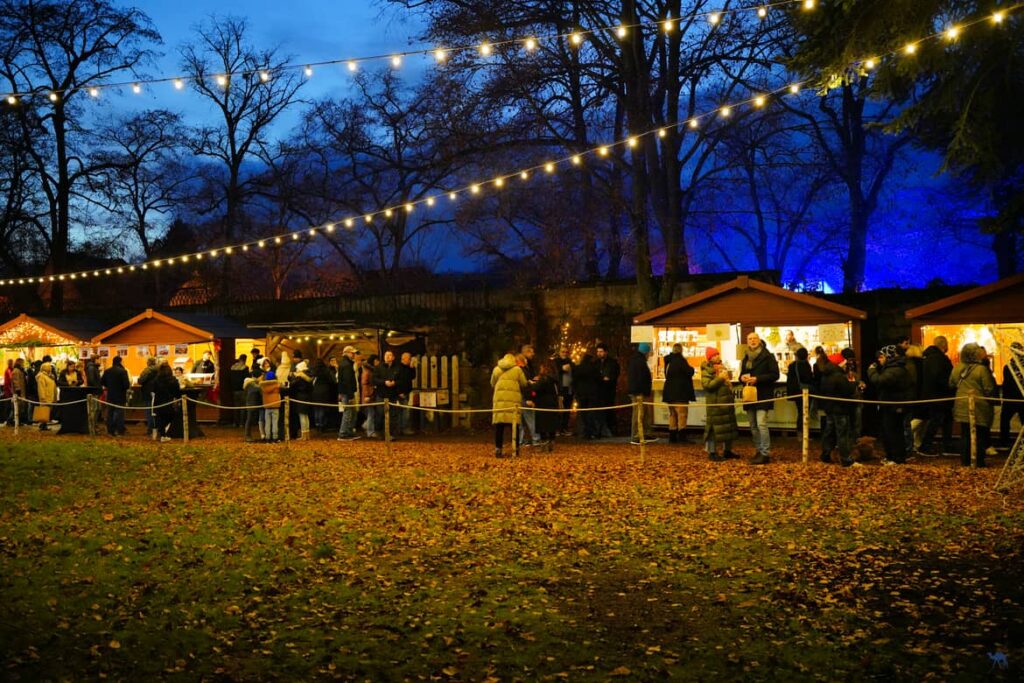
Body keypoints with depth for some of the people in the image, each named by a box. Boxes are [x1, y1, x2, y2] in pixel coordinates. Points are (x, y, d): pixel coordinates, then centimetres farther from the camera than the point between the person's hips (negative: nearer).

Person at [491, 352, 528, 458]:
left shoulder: (496, 369, 12)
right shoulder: (517, 369, 6)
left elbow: (492, 384, 18)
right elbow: (524, 384, 7)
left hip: (499, 399, 1)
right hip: (514, 399, -1)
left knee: (499, 426, 2)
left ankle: (498, 449, -2)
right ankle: (515, 448, 10)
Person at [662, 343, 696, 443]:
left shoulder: (668, 361, 11)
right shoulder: (680, 360, -14)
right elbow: (690, 372, -15)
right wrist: (692, 368, 9)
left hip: (669, 392, 8)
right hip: (680, 393, -8)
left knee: (672, 414, 13)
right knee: (682, 414, -7)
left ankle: (672, 437, 14)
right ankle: (682, 437, -12)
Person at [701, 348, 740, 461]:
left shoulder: (722, 367, 17)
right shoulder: (707, 370, -8)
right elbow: (707, 385, -22)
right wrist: (720, 378, -22)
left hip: (727, 401, 8)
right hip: (715, 403, -8)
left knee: (729, 426, 11)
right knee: (714, 426, -7)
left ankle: (727, 450, 21)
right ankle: (712, 452, -1)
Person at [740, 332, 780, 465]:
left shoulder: (768, 356, -4)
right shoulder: (746, 358, 16)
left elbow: (775, 375, -10)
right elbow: (742, 374, 24)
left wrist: (757, 379, -19)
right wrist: (742, 377, -1)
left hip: (763, 395, -7)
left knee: (761, 424, -15)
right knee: (753, 426, 9)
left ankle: (766, 454, -13)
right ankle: (759, 451, 18)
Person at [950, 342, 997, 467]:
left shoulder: (957, 368, 0)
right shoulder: (982, 369, -15)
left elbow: (951, 384, 12)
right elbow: (989, 390, -12)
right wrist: (992, 402, 4)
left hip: (962, 406, 5)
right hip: (979, 407, -5)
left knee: (965, 434, 11)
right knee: (979, 435, 5)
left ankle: (965, 460, 14)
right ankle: (979, 461, 7)